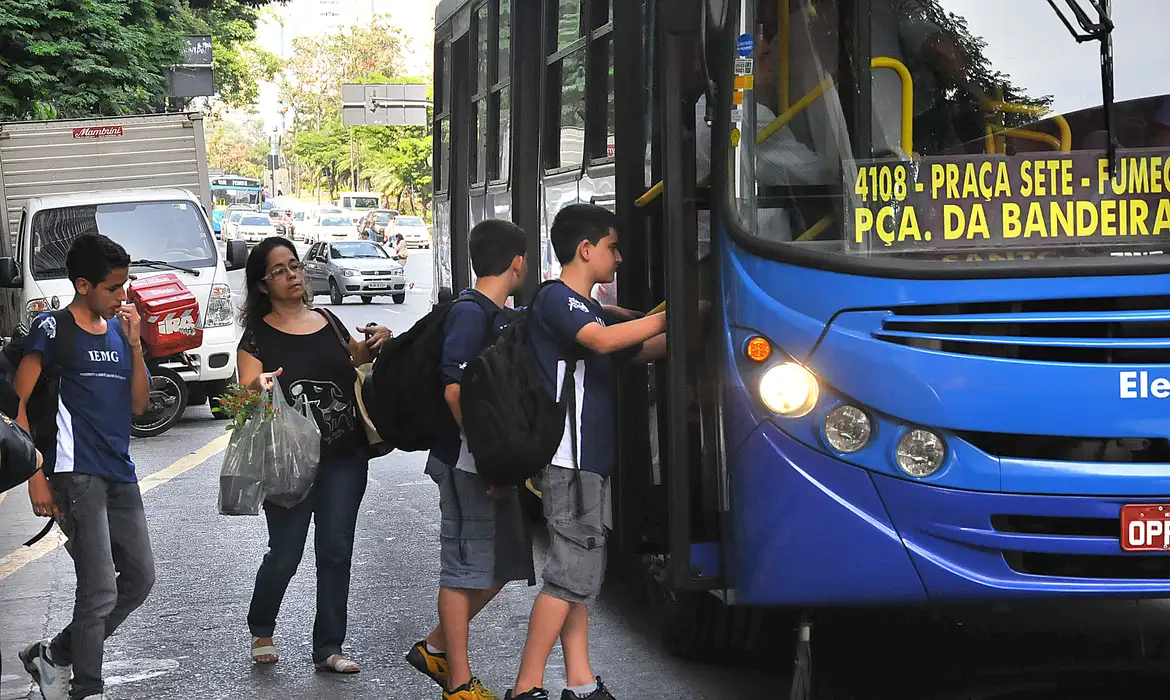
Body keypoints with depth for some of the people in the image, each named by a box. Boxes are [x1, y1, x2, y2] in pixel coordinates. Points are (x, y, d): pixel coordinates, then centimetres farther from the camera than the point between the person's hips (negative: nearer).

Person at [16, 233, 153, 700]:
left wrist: (135, 345, -3)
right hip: (76, 475, -8)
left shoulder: (120, 330, 12)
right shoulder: (52, 330, -7)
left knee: (140, 577, 12)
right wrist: (36, 477, -13)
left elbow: (138, 405, 10)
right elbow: (19, 406, -8)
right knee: (100, 589, -12)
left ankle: (54, 657, 23)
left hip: (119, 473, 8)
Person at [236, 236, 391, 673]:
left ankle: (328, 648, 10)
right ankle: (261, 630, 25)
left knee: (336, 552, 3)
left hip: (344, 457, 4)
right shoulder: (258, 336, -2)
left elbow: (353, 370, 23)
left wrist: (368, 351, 3)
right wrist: (260, 387, -31)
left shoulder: (330, 324, 11)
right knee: (285, 553, 0)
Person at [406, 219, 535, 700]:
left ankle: (435, 649, 27)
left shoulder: (499, 316, 15)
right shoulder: (470, 312, -14)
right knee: (465, 568, -1)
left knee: (501, 565, 15)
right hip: (467, 462, -9)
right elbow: (454, 390, -22)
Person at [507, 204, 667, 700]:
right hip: (568, 459, -10)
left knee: (581, 573, 9)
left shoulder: (588, 309, 21)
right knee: (572, 571, -12)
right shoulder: (556, 300, -10)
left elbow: (638, 351, 26)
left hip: (586, 460, 10)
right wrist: (670, 316, -21)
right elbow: (603, 340, -27)